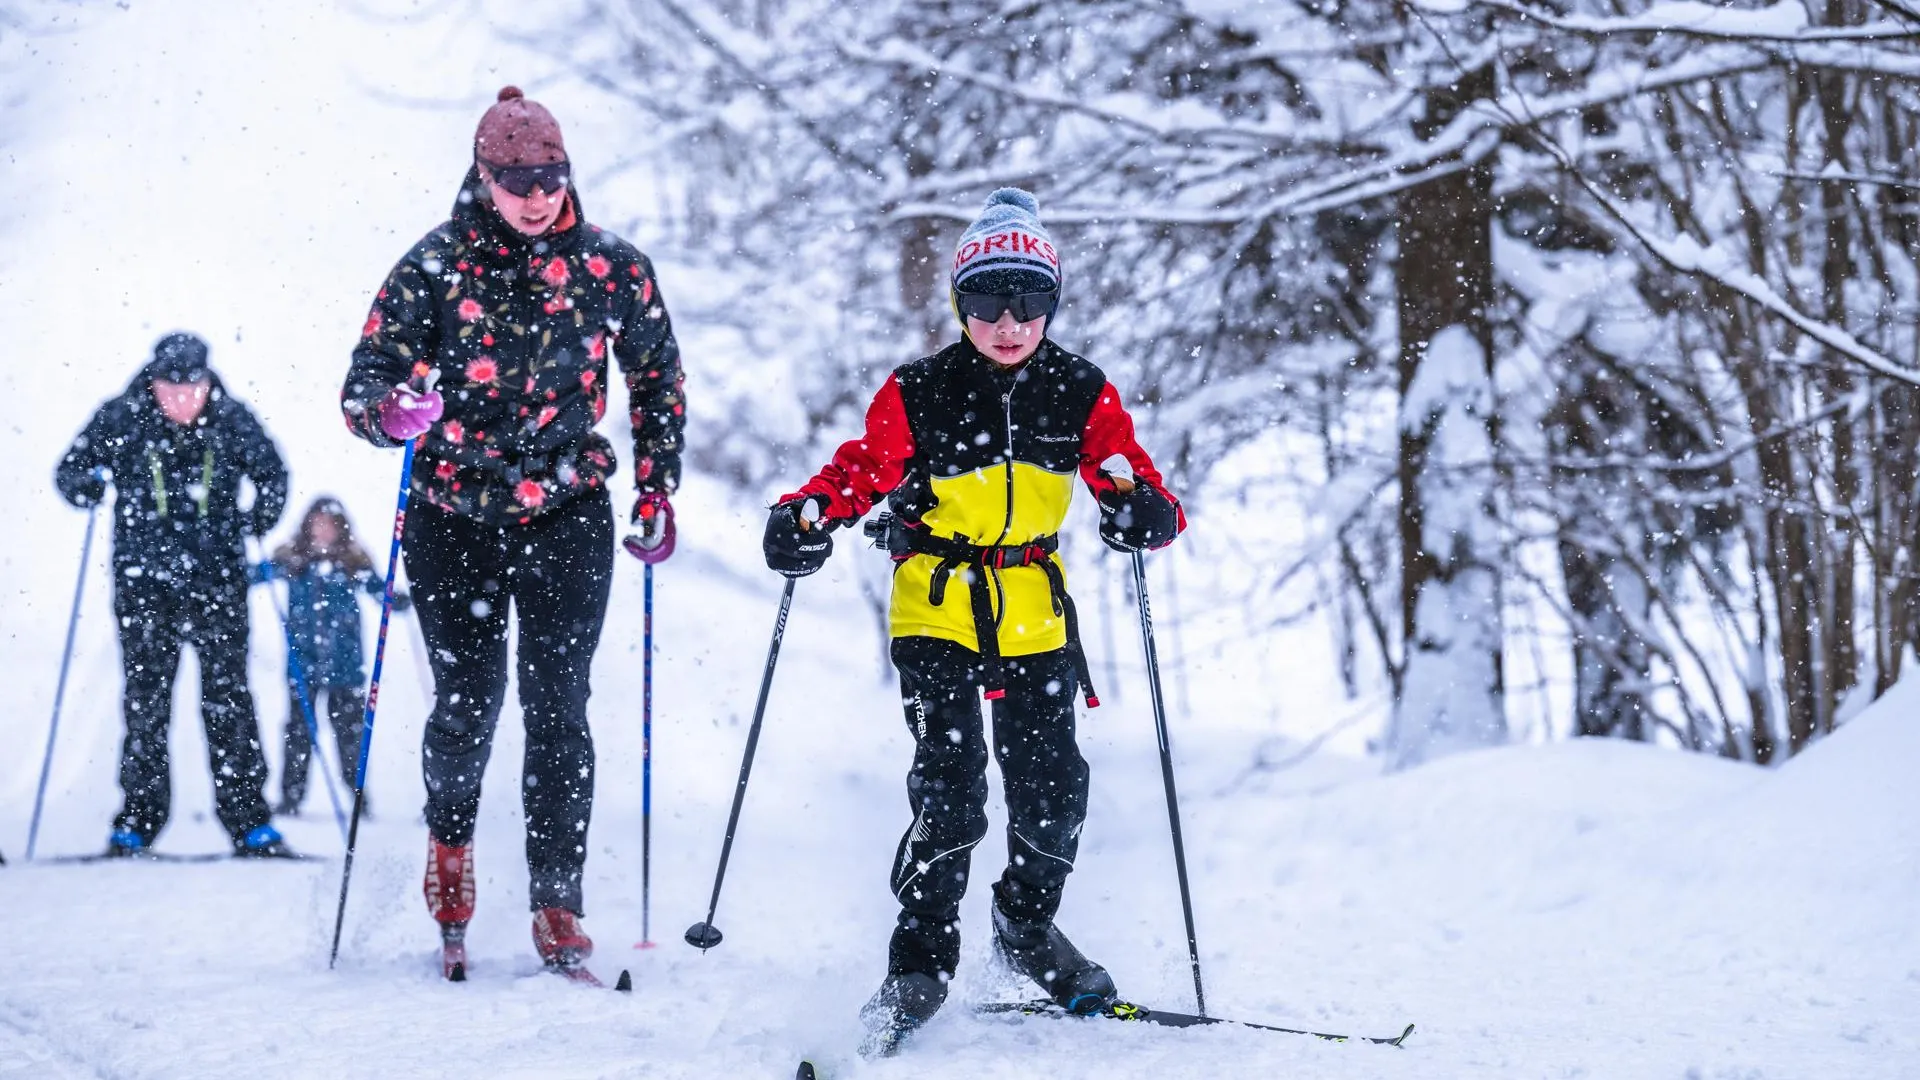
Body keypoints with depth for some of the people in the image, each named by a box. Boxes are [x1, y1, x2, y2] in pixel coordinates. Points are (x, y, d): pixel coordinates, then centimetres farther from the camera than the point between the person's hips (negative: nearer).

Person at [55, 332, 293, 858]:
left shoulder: (234, 420, 0)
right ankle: (137, 821, 8)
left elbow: (272, 477, 13)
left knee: (229, 698, -1)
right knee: (145, 701, 2)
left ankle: (249, 821, 2)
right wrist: (90, 481, -15)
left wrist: (257, 517, -5)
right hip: (143, 585, 0)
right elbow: (69, 472, 7)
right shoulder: (120, 420, -2)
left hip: (218, 582, 0)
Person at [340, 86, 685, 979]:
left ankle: (557, 905, -1)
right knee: (466, 704, -1)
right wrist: (392, 411, -32)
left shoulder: (612, 267, -1)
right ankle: (449, 842, 29)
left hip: (567, 517, 0)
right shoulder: (435, 265, -5)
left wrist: (656, 494, 6)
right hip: (454, 520, 0)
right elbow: (365, 380, -8)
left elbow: (657, 379, 12)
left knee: (557, 707, -7)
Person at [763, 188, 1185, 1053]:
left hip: (1037, 614, 3)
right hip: (937, 609, -3)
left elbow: (1127, 474, -3)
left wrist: (1146, 511, -27)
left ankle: (1027, 922, 31)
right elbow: (862, 469, -10)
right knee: (949, 788, -12)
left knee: (1051, 787, 4)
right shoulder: (918, 394, -5)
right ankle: (920, 958, 2)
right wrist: (807, 514, -30)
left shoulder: (1082, 395, 1)